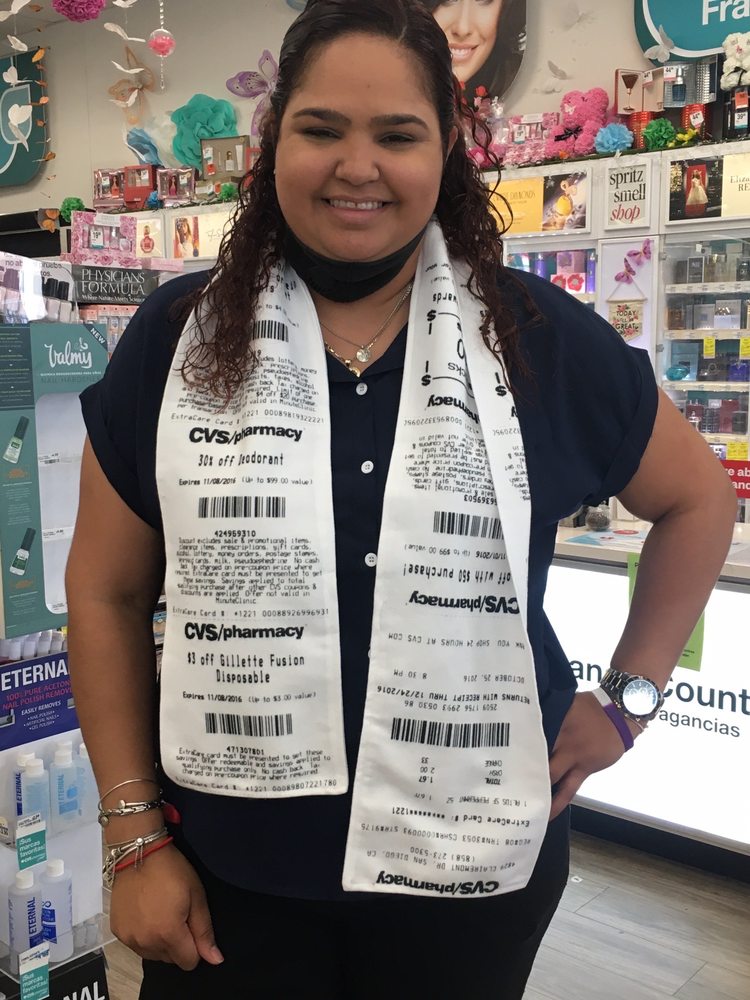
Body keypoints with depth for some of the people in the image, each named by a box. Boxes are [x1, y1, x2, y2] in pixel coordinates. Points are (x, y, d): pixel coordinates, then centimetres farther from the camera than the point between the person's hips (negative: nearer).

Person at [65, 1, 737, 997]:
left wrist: (629, 697, 5)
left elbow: (698, 497, 10)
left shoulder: (544, 339, -5)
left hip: (473, 864, 1)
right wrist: (137, 836, -1)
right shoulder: (178, 340, -4)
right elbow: (106, 592, 1)